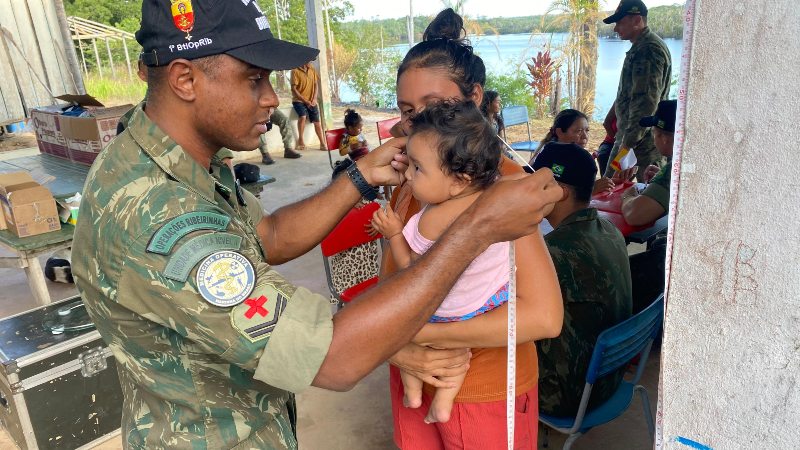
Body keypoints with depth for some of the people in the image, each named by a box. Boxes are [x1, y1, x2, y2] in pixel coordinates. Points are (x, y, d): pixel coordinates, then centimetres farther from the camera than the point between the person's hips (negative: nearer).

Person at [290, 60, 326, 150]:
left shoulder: (312, 70, 7)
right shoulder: (295, 71, -10)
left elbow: (315, 85, 9)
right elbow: (293, 89, -13)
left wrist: (314, 99, -5)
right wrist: (305, 101, -16)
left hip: (311, 101, 5)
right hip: (299, 100, -5)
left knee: (317, 121, 0)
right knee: (302, 116, -29)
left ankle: (322, 143, 9)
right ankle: (300, 140, -15)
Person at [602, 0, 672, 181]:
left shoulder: (647, 50, -16)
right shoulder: (641, 47, 18)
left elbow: (646, 101, -23)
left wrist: (628, 142, -22)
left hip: (641, 143, -10)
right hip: (629, 138, 10)